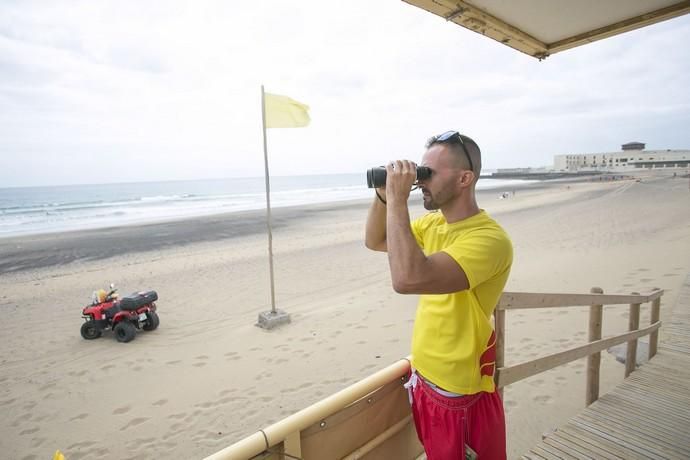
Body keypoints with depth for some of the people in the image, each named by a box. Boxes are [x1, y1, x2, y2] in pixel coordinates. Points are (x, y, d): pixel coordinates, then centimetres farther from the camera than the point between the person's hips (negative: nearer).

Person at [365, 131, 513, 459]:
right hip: (423, 378, 8)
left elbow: (407, 279, -39)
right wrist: (383, 195, -9)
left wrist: (398, 199, -32)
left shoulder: (489, 239, -27)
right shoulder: (432, 223, -1)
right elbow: (375, 241, 8)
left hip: (461, 394, -7)